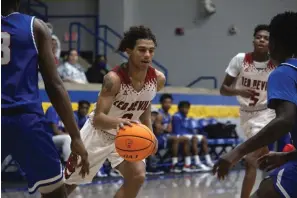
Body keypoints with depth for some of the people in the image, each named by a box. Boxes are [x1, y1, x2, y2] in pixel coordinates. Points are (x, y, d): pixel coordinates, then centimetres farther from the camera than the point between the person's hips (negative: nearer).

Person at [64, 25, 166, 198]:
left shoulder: (158, 79, -15)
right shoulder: (114, 78, -33)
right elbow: (97, 119, -39)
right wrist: (117, 121, -59)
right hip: (99, 133, -4)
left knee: (137, 177, -20)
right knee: (68, 184, 9)